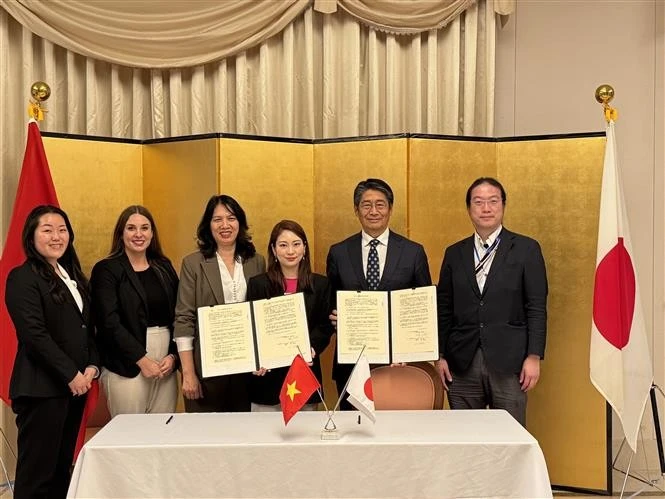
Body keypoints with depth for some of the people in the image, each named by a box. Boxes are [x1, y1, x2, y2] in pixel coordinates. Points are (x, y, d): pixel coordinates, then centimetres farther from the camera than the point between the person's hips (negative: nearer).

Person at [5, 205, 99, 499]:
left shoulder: (73, 276, 15)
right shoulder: (23, 278, -9)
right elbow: (35, 335, -16)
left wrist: (92, 366, 2)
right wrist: (71, 374, -15)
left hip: (75, 385, 7)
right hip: (42, 389, -7)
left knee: (62, 468, 12)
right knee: (37, 472, -1)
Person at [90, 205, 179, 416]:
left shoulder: (164, 267, 12)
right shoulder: (106, 270, -2)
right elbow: (109, 322, -10)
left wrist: (173, 356, -3)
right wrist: (142, 359, -13)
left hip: (166, 364, 5)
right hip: (126, 366, -4)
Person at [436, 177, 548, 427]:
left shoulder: (526, 249, 3)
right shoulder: (454, 253, 11)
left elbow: (537, 308, 0)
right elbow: (444, 309, 11)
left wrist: (534, 356, -7)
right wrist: (440, 355, 5)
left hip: (508, 362, -2)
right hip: (462, 364, 2)